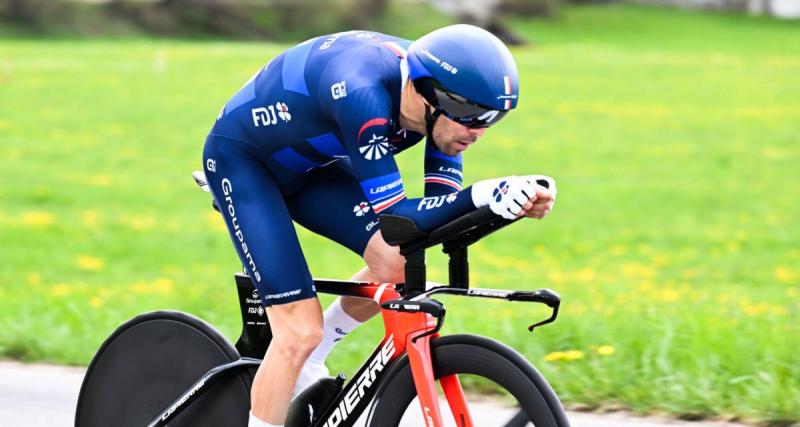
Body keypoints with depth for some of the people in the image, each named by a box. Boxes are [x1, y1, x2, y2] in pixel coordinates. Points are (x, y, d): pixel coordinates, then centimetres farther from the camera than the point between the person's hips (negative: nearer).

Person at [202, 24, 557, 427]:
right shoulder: (362, 95, -39)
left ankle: (306, 364, 12)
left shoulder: (440, 99, -17)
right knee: (301, 331, -16)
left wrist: (516, 198, -33)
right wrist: (481, 195, -49)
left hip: (305, 164, 7)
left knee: (397, 264, -13)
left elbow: (442, 207, -15)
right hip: (241, 160, -7)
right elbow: (394, 219, -37)